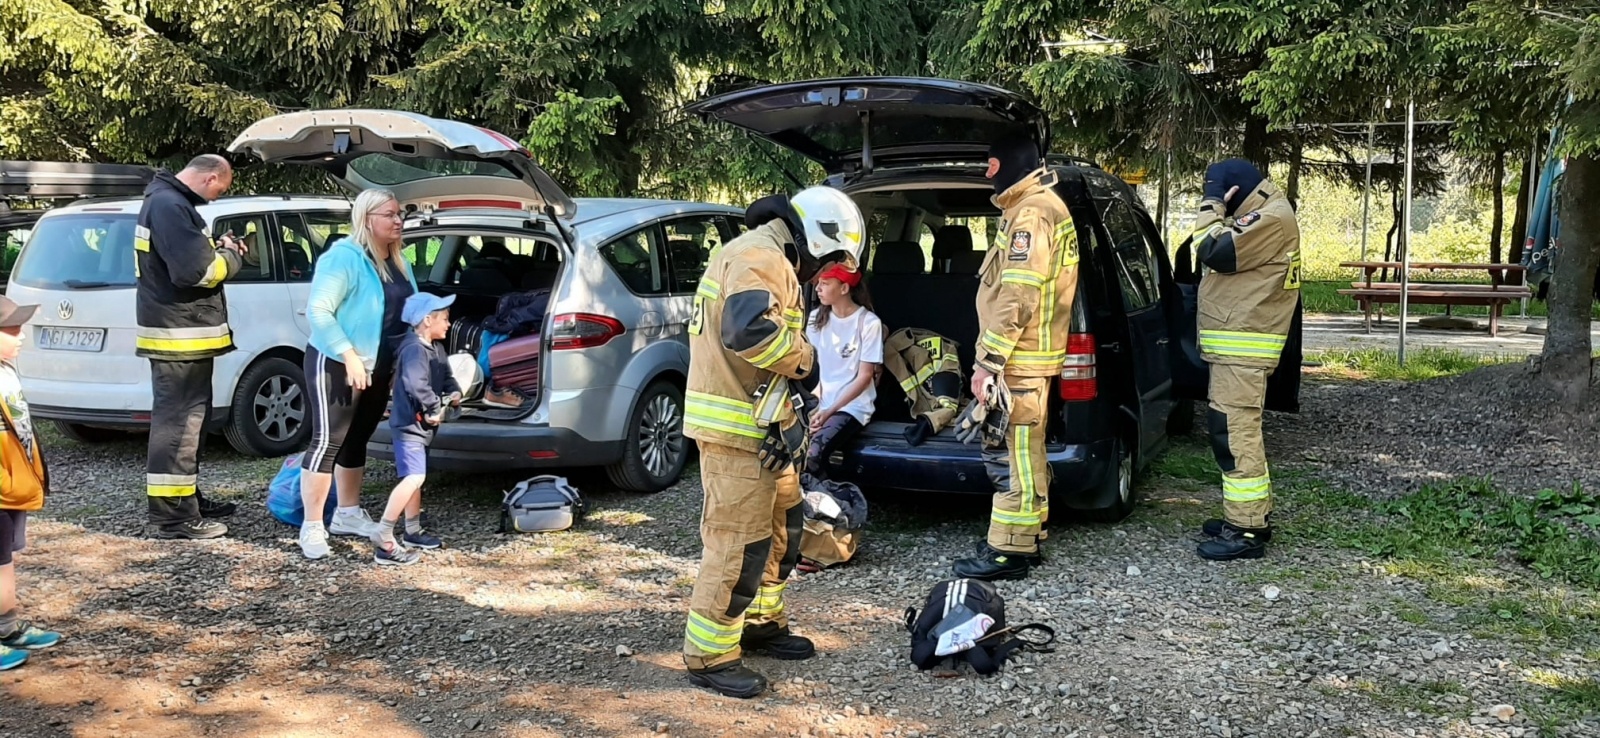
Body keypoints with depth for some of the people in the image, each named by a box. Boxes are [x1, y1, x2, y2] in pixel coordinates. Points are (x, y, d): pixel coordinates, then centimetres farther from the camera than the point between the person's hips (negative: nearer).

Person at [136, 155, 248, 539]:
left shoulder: (172, 202, 17)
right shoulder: (168, 205, -18)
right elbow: (195, 270, -26)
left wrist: (219, 251, 3)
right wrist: (231, 256, -9)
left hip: (184, 331, 11)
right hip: (178, 333, -11)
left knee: (187, 418, 19)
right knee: (176, 421, -7)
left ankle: (186, 500, 30)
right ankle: (172, 516, -3)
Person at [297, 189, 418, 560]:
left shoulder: (398, 263, 10)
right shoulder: (344, 257, -16)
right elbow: (318, 310, -21)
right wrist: (349, 355, -26)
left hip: (378, 368, 8)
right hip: (336, 365, -8)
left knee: (357, 440, 16)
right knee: (328, 441, -7)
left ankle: (348, 514, 28)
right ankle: (312, 527, -3)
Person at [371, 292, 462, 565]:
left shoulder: (436, 348, 13)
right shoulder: (414, 349, -20)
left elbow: (446, 375, 19)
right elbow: (417, 385, -32)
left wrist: (454, 392, -1)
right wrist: (436, 409, -20)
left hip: (420, 424, 11)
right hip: (408, 423, -11)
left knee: (416, 478, 18)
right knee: (413, 478, -20)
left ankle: (413, 532, 30)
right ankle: (383, 539, -21)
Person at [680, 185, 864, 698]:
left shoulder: (764, 257, 20)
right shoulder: (761, 259, -16)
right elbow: (750, 330, -33)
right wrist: (804, 360, -16)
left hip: (763, 428, 11)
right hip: (738, 429, -11)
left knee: (782, 527, 21)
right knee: (738, 542, -6)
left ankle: (761, 622, 35)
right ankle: (710, 656, 4)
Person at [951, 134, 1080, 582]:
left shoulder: (1031, 213, -15)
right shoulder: (1041, 207, 19)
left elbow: (1018, 298, -23)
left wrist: (988, 361, -21)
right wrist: (992, 357, 24)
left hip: (1017, 361, -11)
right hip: (1025, 358, 11)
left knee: (1014, 455, -6)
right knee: (1019, 452, 16)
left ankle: (1008, 551, -1)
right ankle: (1025, 539, 24)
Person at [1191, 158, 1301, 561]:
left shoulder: (1272, 217, -15)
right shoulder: (1259, 215, 19)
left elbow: (1214, 251, -22)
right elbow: (1226, 255, 20)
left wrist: (1212, 204, -10)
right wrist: (1217, 207, 5)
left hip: (1243, 348, -11)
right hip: (1236, 345, 11)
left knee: (1235, 433, -12)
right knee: (1238, 430, 16)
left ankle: (1246, 532, -9)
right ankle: (1251, 516, 25)